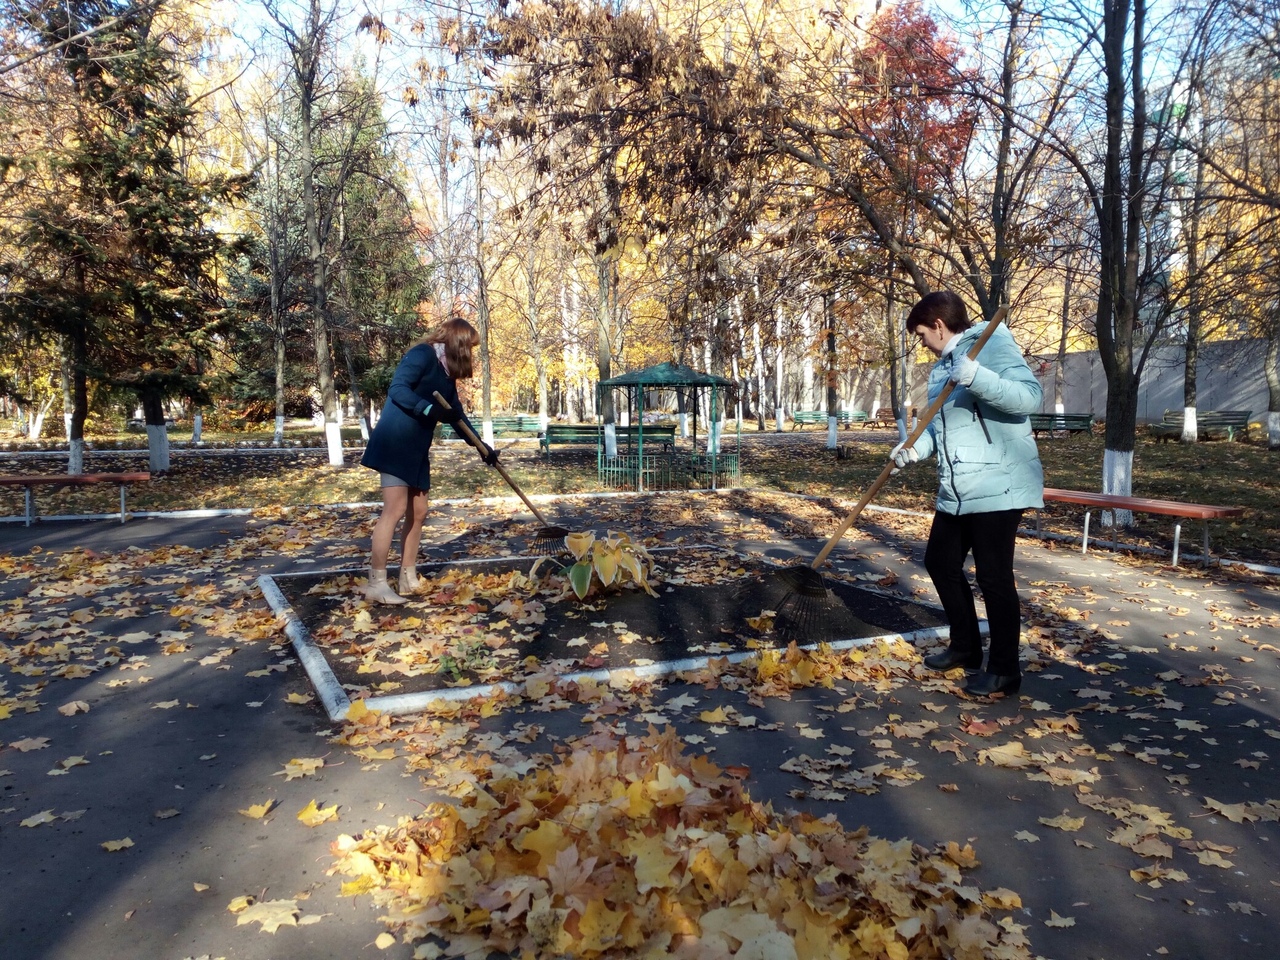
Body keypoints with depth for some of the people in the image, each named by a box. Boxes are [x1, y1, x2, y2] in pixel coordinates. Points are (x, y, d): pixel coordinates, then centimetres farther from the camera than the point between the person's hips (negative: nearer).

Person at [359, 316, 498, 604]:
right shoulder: (423, 354, -8)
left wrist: (482, 446, 24)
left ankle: (409, 579, 18)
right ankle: (376, 583, -5)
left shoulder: (445, 373, 18)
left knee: (418, 512, 10)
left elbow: (457, 414, 23)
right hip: (395, 443, -10)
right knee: (396, 509, -12)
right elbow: (397, 389, -19)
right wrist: (429, 409, -30)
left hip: (417, 448, 10)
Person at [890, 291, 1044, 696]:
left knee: (994, 578, -3)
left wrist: (977, 377, -36)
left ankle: (1004, 670, 12)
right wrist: (915, 448, -1)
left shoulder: (993, 344, -11)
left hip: (996, 486, -10)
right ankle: (965, 647, 33)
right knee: (940, 562, 17)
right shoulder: (940, 367, 16)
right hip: (955, 491, 10)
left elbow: (1030, 396, -24)